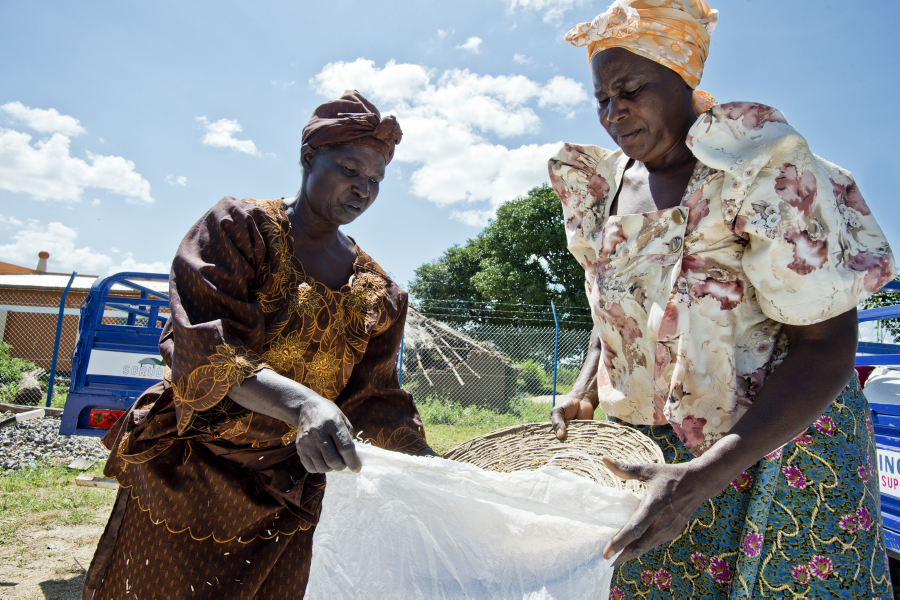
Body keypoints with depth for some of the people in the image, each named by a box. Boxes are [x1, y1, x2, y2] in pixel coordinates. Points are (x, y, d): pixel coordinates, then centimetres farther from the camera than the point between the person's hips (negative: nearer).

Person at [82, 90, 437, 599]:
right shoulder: (238, 227, -10)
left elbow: (375, 400, 1)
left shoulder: (378, 294, 2)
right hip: (186, 475, -3)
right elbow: (202, 343, -24)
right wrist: (299, 402, -40)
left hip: (284, 495, 4)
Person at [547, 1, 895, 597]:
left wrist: (704, 476, -31)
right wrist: (585, 393, 0)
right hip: (659, 445, 5)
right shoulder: (605, 185, 0)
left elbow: (828, 345, -22)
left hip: (779, 439, -4)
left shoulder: (761, 169, -19)